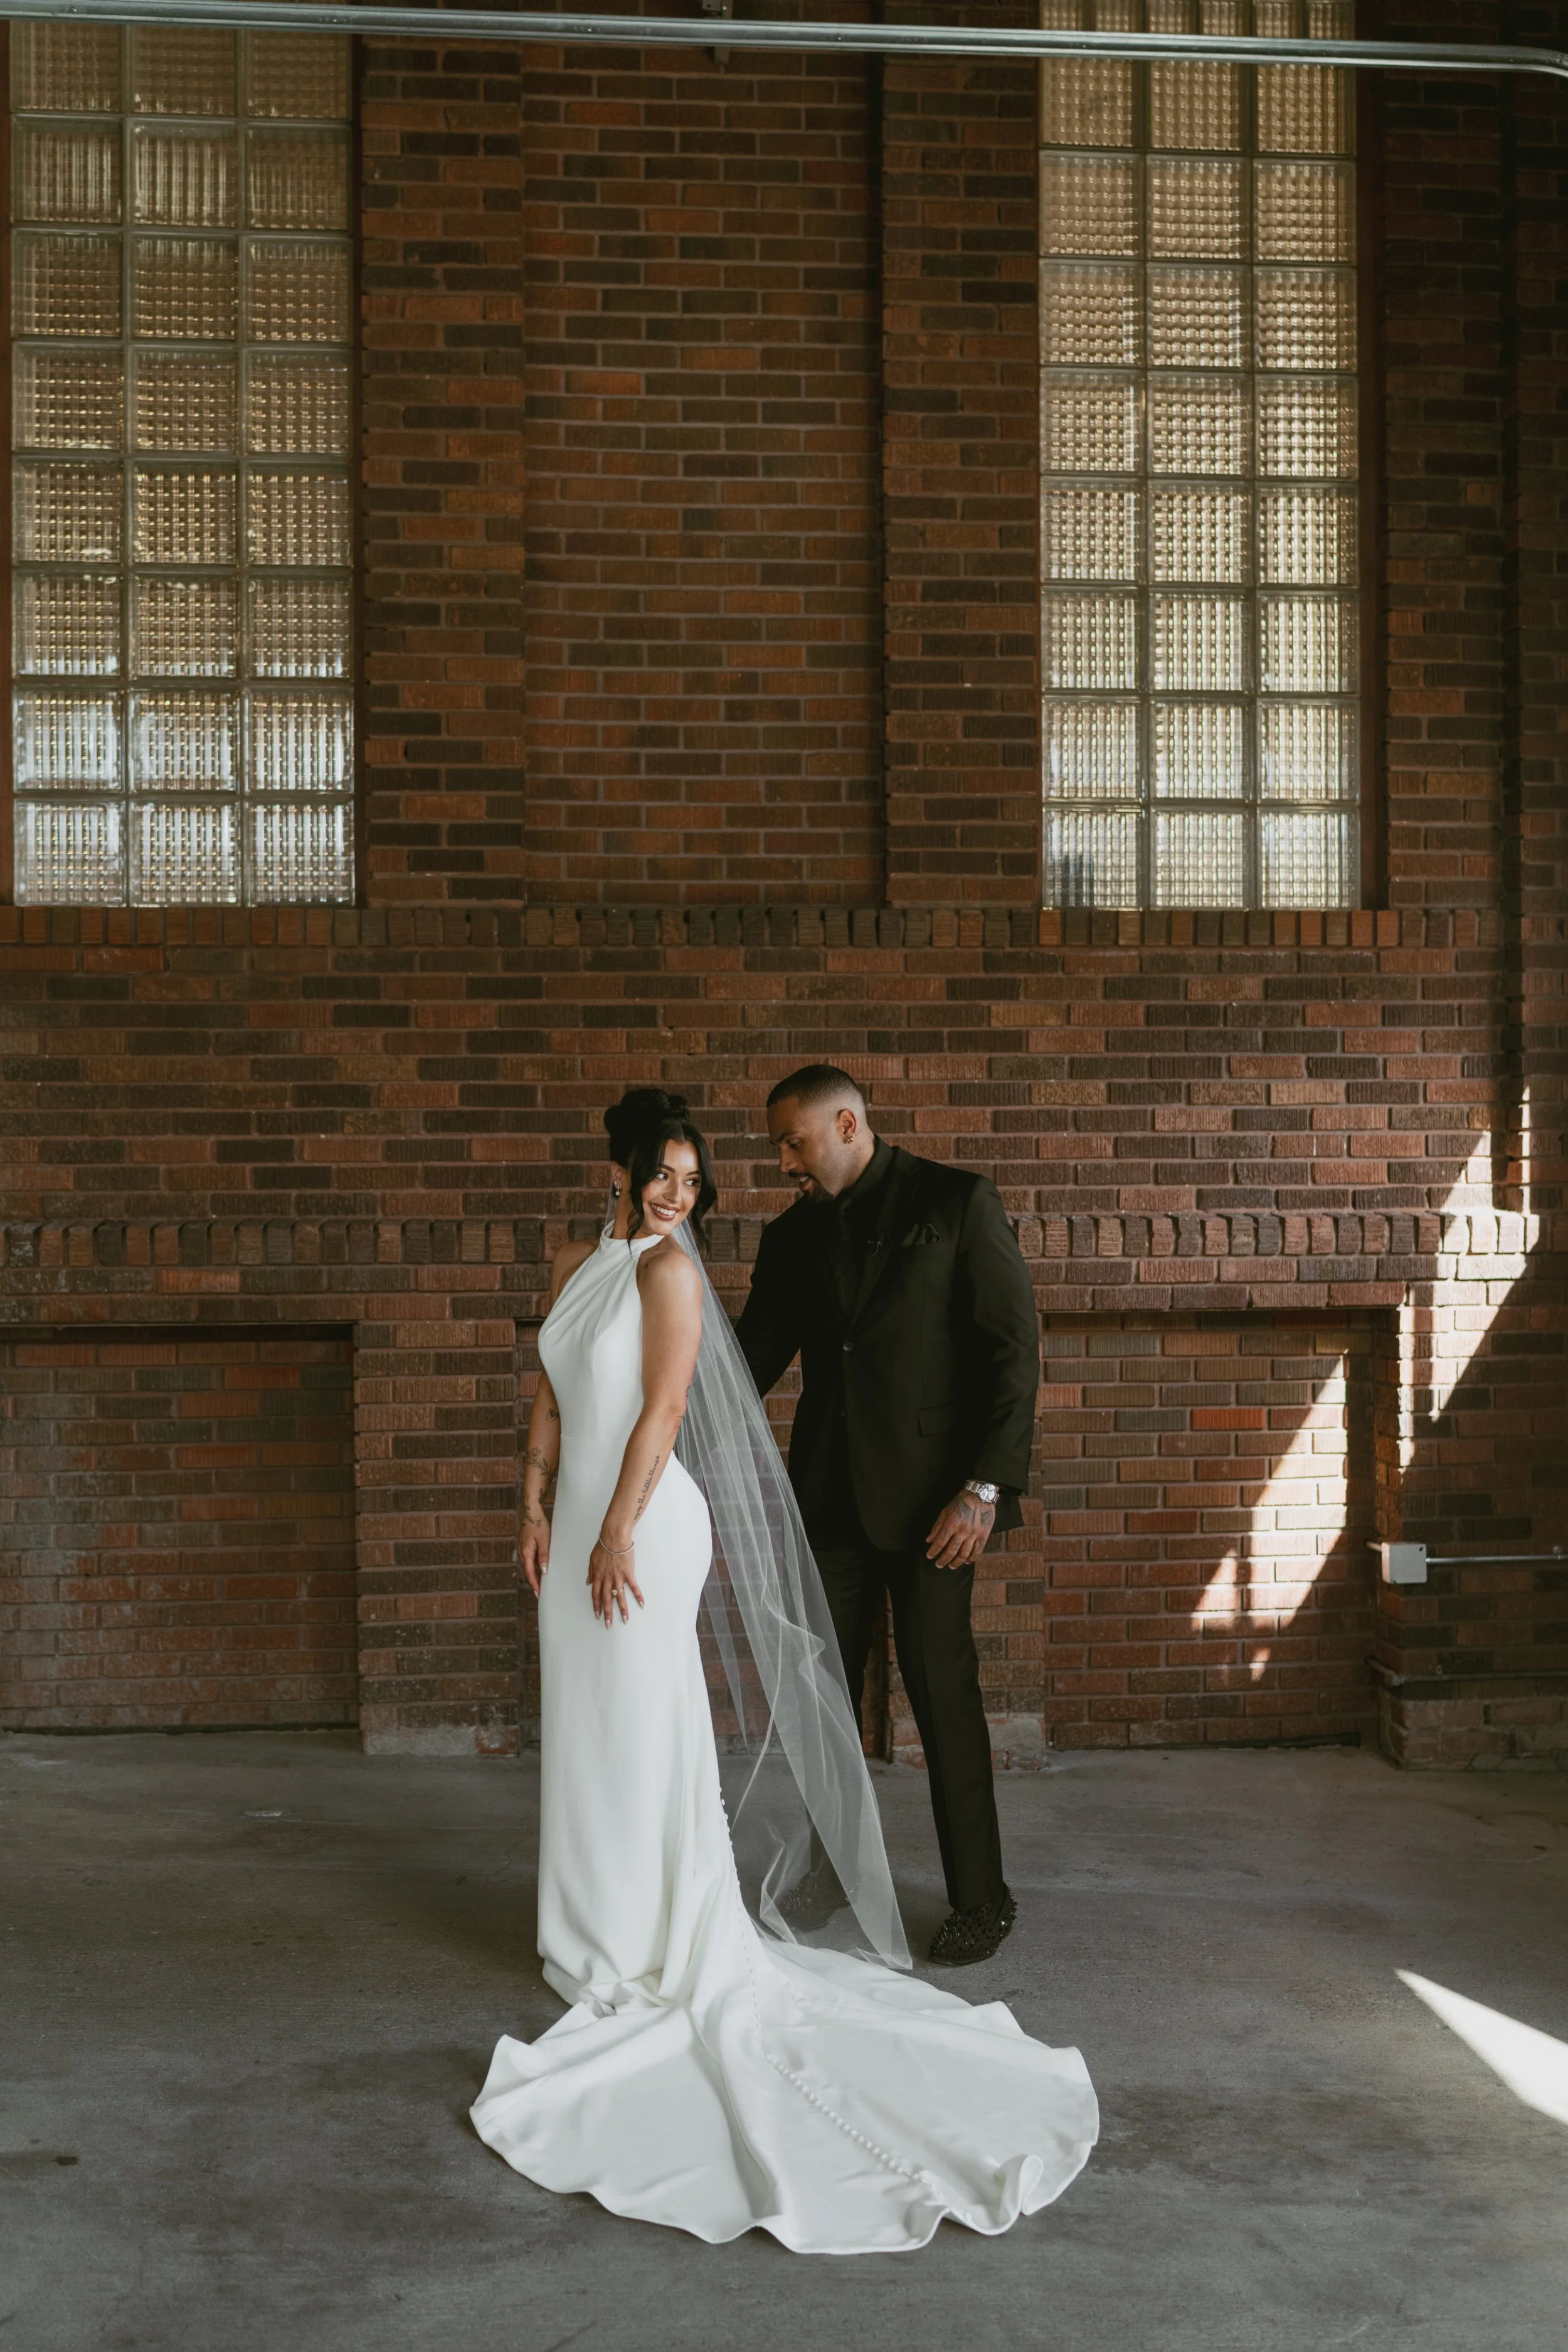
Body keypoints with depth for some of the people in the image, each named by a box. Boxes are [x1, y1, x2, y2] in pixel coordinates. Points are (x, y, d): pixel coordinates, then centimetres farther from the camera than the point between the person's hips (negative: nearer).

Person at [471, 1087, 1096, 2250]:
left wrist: (618, 1533, -17)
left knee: (646, 1739, -2)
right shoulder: (576, 1264, 12)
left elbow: (663, 1409, -15)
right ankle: (602, 1939, 27)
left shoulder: (669, 1267, -10)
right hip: (579, 1518, 8)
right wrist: (537, 1503, 9)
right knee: (585, 1734, 14)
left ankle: (663, 1952, 9)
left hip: (646, 1522, -8)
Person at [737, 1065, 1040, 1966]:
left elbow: (1016, 1349, -9)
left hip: (929, 1495, -5)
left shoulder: (959, 1203, -6)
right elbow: (754, 1359, 14)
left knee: (944, 1693, 0)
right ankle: (830, 1869, 27)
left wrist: (986, 1489, -15)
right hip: (832, 1493, 5)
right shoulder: (795, 1235, 10)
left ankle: (982, 1899, 14)